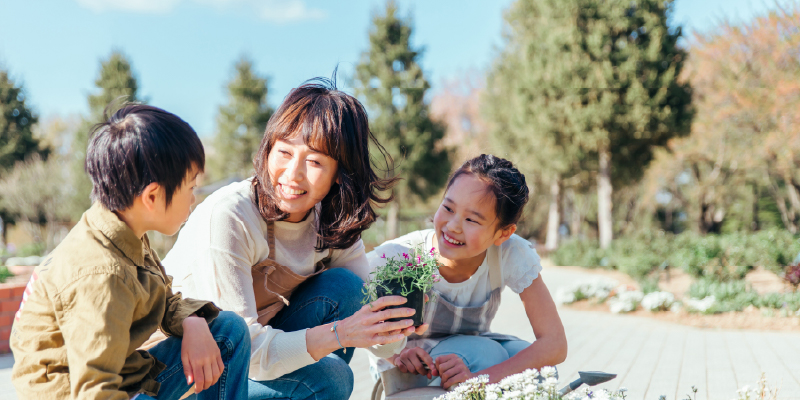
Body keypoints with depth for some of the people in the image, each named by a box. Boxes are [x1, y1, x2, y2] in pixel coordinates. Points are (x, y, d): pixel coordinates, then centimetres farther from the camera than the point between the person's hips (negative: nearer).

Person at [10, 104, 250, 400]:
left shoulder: (127, 237, 1)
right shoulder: (101, 277, -29)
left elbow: (165, 302, 14)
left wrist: (193, 323, -8)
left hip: (124, 376, 10)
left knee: (229, 328, 7)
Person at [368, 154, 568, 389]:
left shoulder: (513, 254, -27)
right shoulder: (397, 257, -30)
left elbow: (554, 343, -30)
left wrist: (478, 378, -44)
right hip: (403, 375, -2)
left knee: (537, 368, -27)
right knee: (486, 353, -30)